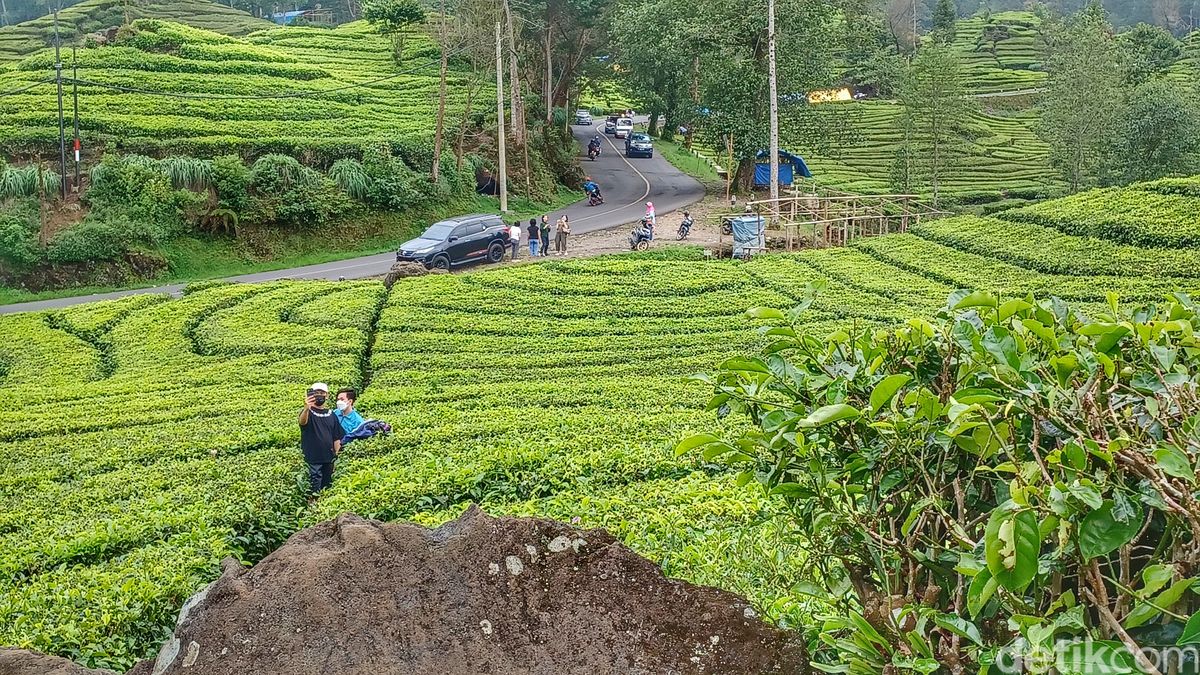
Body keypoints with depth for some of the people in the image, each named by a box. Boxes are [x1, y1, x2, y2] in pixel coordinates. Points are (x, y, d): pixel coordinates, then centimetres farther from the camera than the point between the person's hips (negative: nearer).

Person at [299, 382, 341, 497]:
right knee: (314, 491, -9)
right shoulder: (308, 412, -3)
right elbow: (302, 421, -29)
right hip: (312, 461, -5)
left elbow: (336, 439, 15)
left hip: (328, 461, 5)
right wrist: (306, 408, -49)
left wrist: (336, 456, 5)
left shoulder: (331, 415, 11)